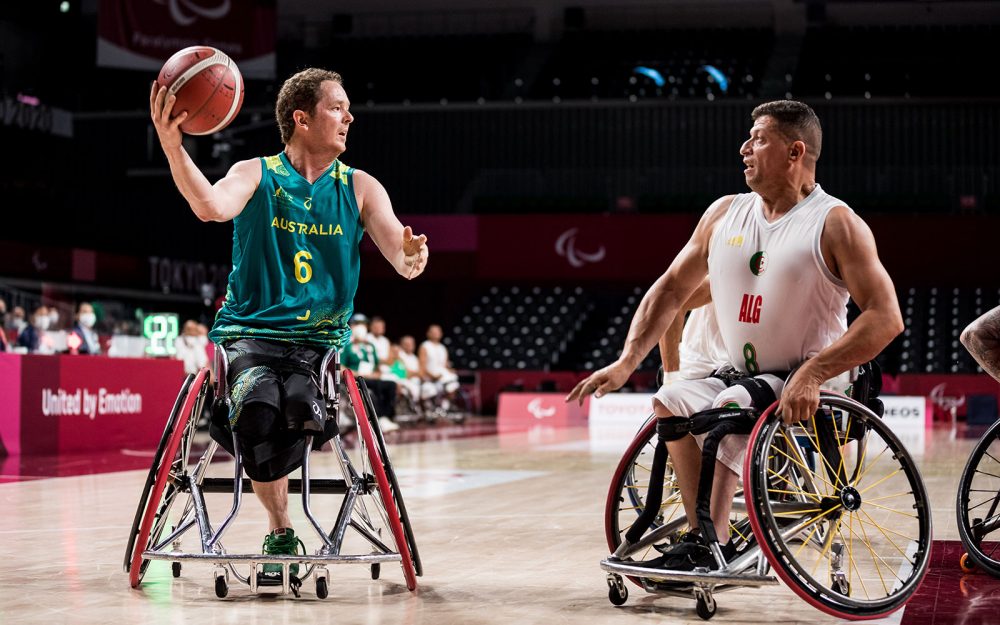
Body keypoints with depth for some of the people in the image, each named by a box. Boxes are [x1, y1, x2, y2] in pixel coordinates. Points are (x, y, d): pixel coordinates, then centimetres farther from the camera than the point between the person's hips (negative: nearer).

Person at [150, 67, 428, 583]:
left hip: (320, 340, 1)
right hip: (249, 332, -1)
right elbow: (212, 207, -21)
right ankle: (280, 531, -9)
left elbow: (401, 257, -2)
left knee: (299, 402, -34)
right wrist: (171, 146, -38)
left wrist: (411, 257, -28)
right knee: (259, 413, -31)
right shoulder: (256, 175, 1)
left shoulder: (359, 188, 8)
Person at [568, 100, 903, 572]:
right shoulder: (724, 214, 9)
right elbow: (671, 289, 14)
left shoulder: (835, 224, -9)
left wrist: (812, 374, -28)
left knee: (729, 408, -31)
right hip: (740, 379, 7)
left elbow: (886, 317, -17)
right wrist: (626, 362, 0)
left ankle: (710, 545, -18)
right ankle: (706, 539, -13)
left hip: (808, 392, -7)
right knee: (671, 404, -14)